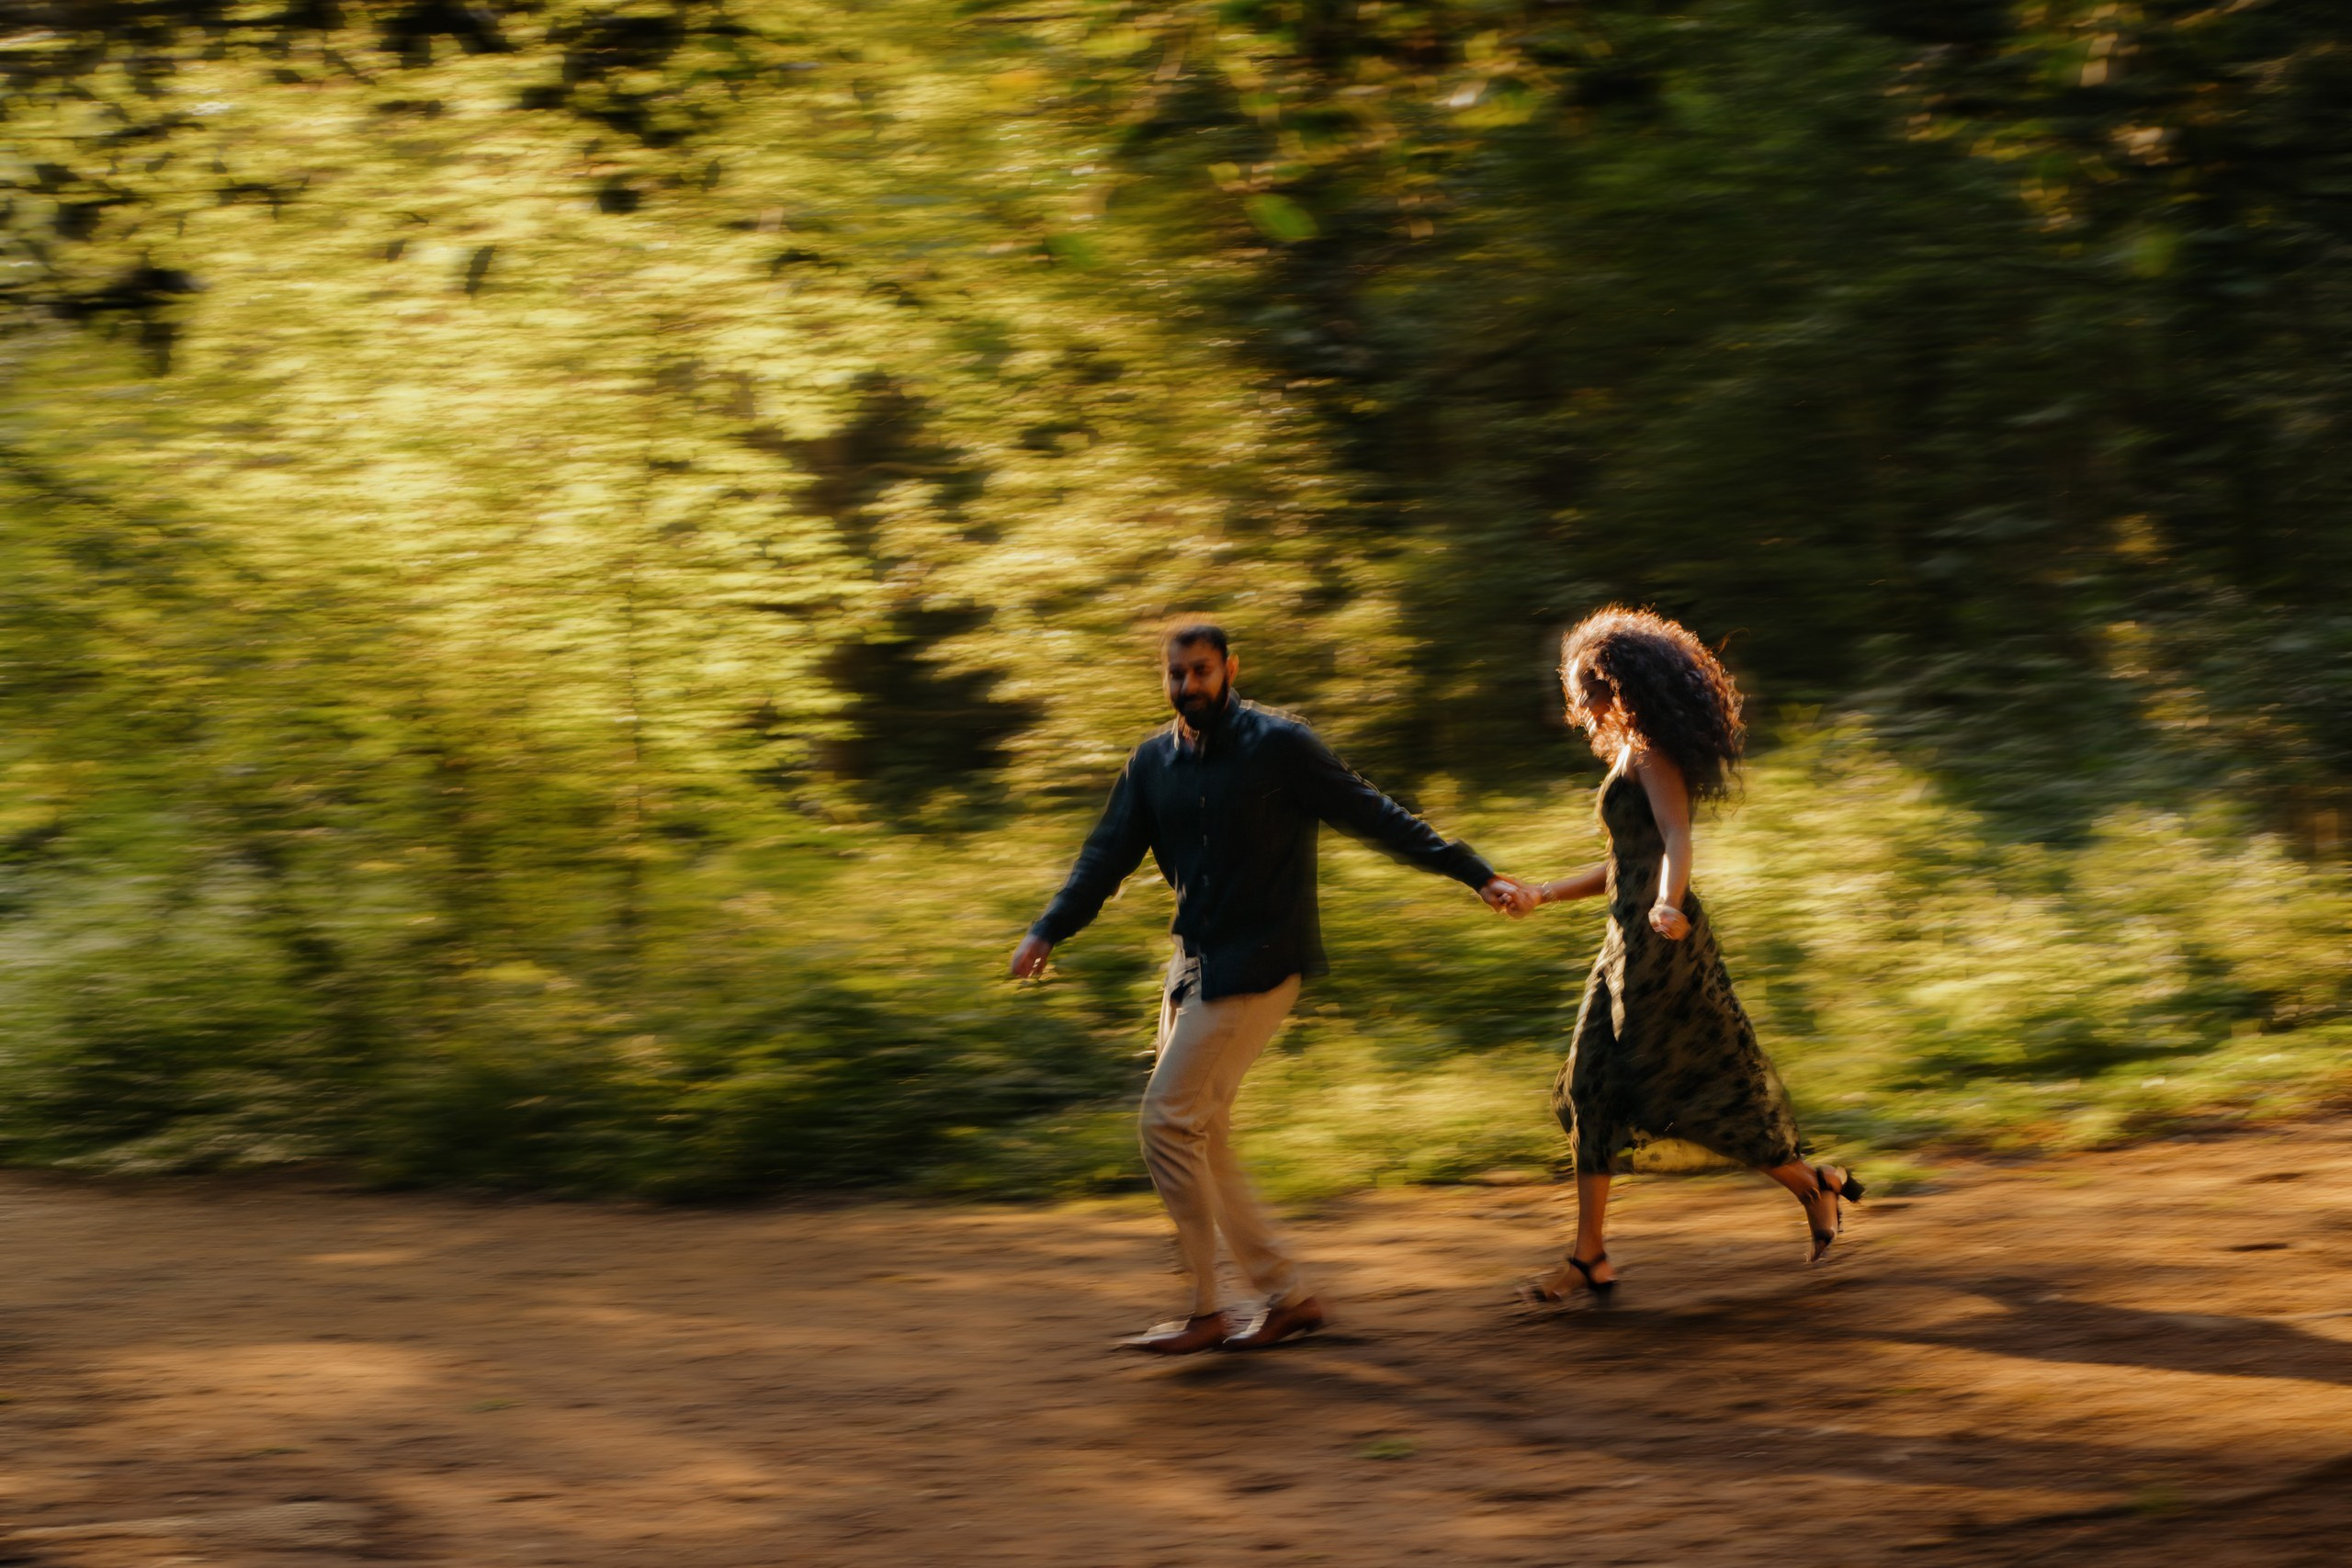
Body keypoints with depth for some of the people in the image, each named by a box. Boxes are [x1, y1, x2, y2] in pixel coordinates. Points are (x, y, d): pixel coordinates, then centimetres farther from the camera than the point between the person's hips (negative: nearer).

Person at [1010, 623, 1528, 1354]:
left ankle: (1206, 1312, -6)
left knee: (1169, 1119, -14)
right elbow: (1108, 855, 9)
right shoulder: (1154, 761, 10)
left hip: (1258, 965, -7)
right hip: (1195, 965, 7)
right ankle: (1287, 1294, 15)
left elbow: (1375, 816, -6)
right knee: (1201, 1139, 6)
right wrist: (1046, 932, -5)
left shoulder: (1278, 745, -8)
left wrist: (1476, 873, -8)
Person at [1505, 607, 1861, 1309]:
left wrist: (1668, 906, -44)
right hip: (1630, 939, 10)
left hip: (1659, 941, -10)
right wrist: (1542, 895, 25)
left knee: (1682, 1091, -6)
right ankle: (1590, 1258, 3)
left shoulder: (1650, 754, -10)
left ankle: (1813, 1184, 9)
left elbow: (1677, 842, -25)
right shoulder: (1630, 755, 19)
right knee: (1593, 1092, 4)